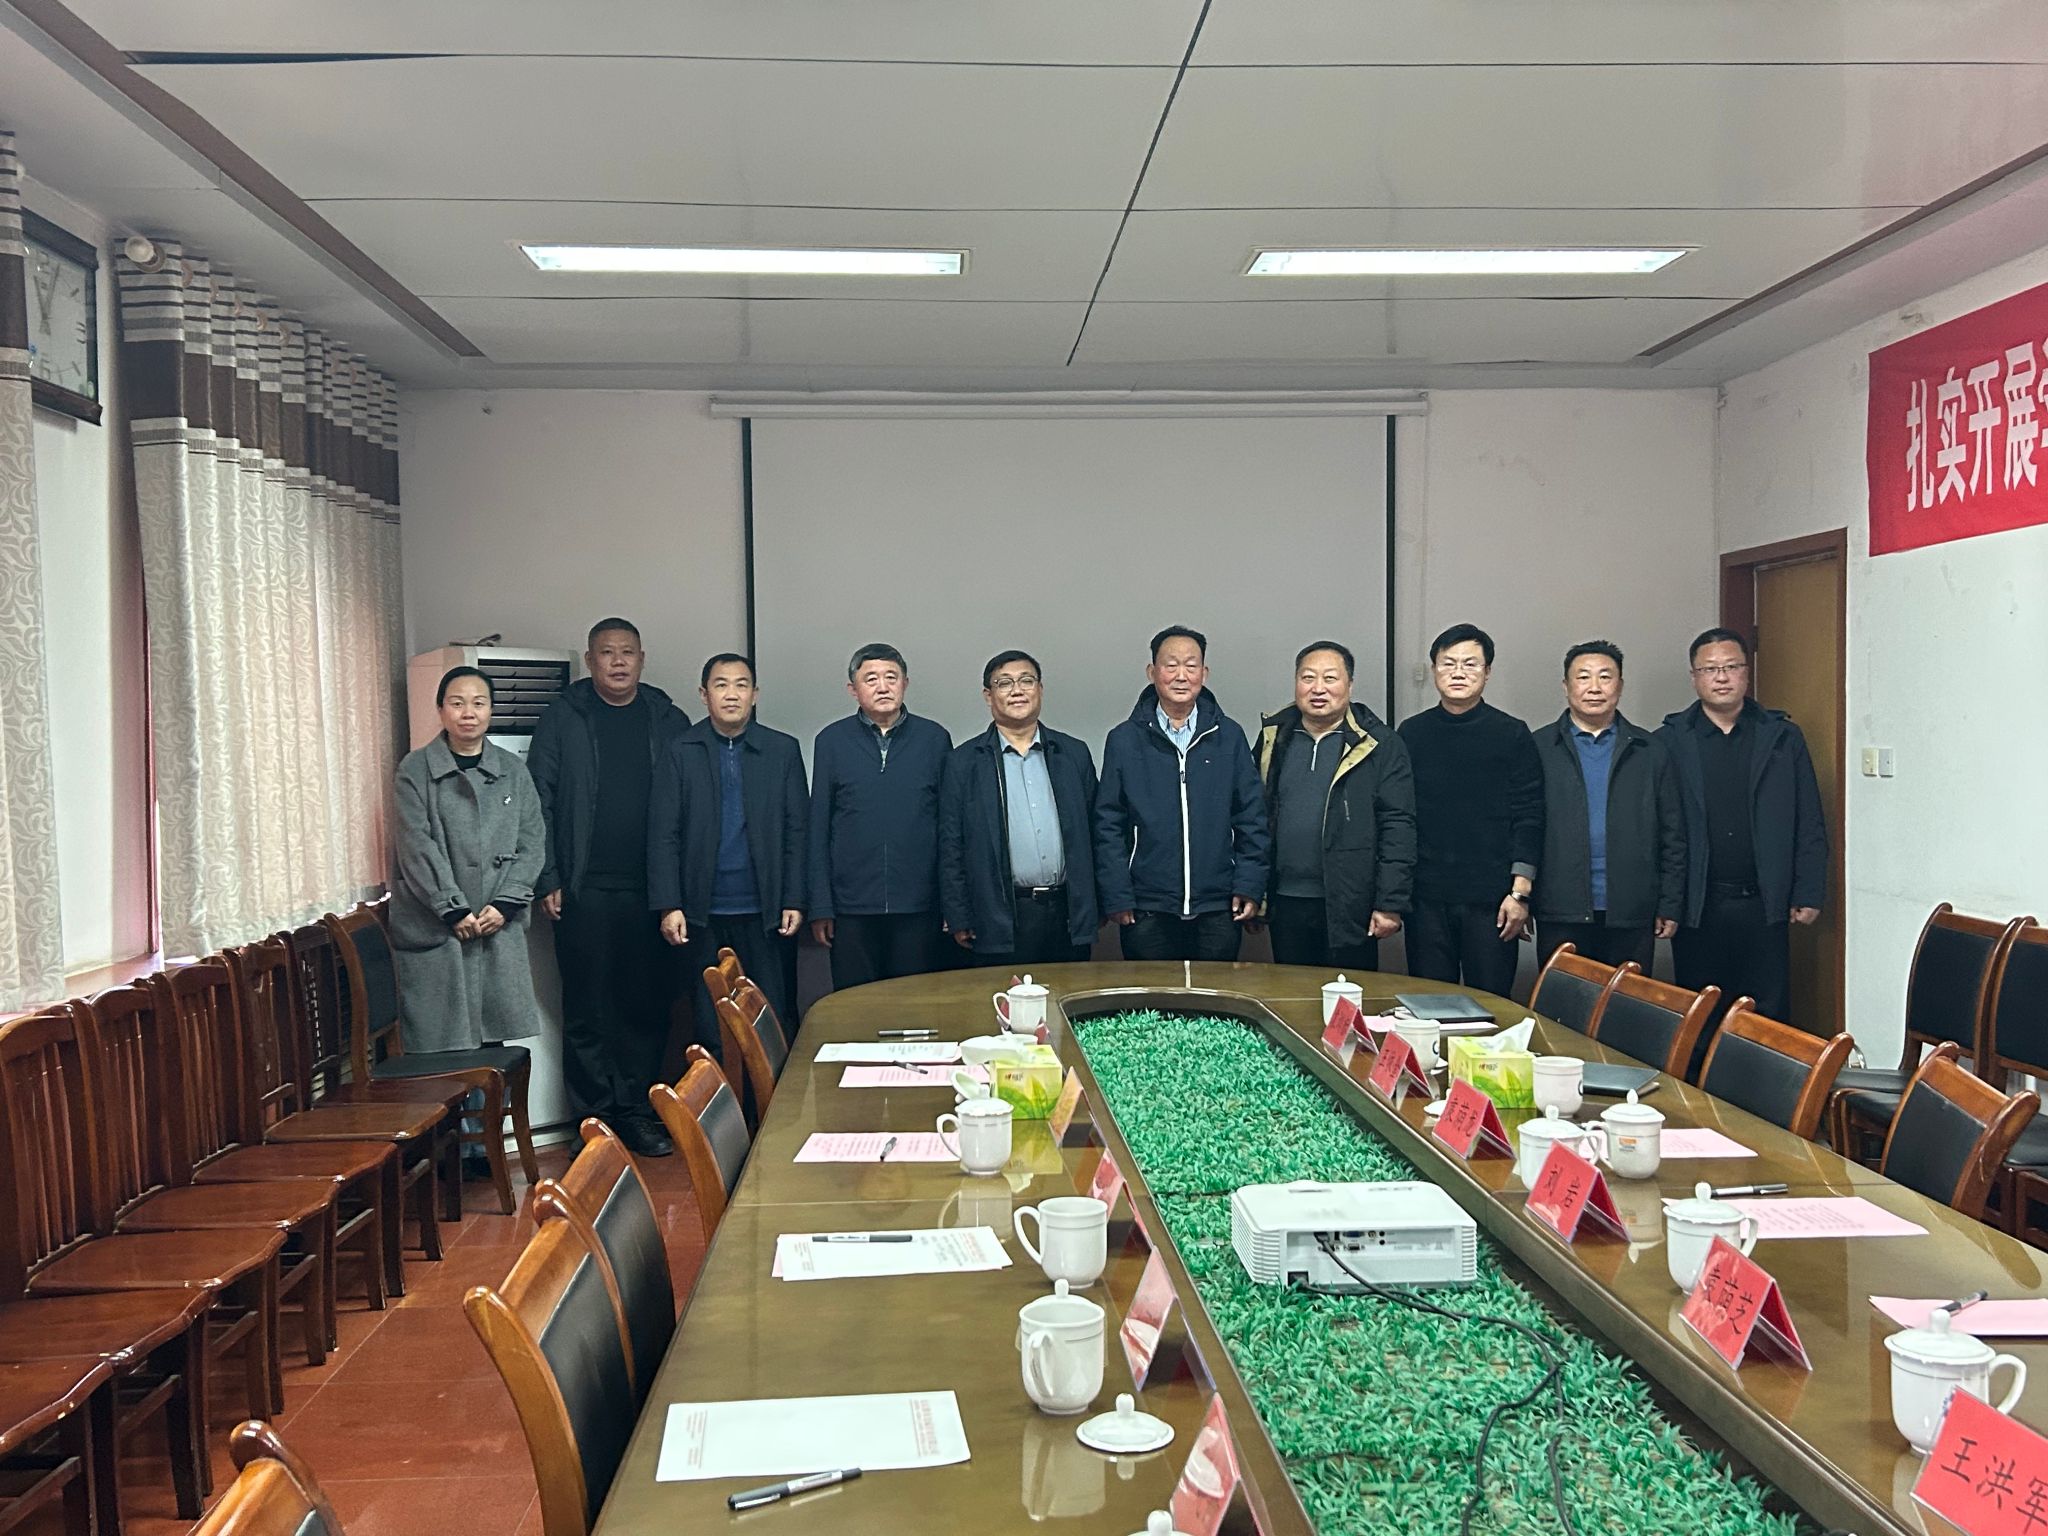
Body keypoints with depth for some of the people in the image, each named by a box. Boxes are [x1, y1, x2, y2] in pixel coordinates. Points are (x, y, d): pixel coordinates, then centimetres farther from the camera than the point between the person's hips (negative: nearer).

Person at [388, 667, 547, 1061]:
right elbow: (417, 846, -7)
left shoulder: (513, 770, 9)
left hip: (499, 926, 3)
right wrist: (454, 911, -12)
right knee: (440, 1045, -2)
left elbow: (532, 841, 5)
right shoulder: (415, 769, 0)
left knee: (493, 1038, 4)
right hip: (434, 927, -3)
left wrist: (505, 904, -7)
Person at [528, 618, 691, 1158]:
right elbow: (540, 802, 1)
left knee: (649, 1005, 4)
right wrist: (549, 881, -6)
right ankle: (598, 1116, 12)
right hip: (585, 892, -1)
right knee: (587, 1009, 3)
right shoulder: (562, 719, 4)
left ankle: (638, 1112, 15)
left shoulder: (668, 721, 9)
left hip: (652, 891, 2)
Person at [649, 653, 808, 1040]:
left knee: (776, 1020, 3)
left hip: (766, 911, 0)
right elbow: (663, 835, 0)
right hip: (704, 915, 0)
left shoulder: (783, 750, 6)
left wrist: (794, 901, -2)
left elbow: (797, 831, 5)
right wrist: (668, 906, -7)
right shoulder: (680, 753, 3)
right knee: (711, 1025, 6)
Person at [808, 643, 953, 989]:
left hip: (918, 908, 0)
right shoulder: (831, 741, 5)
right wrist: (821, 907, 0)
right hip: (852, 907, 0)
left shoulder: (935, 738, 5)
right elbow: (818, 827, 5)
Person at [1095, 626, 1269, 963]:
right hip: (1148, 913, -1)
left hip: (1218, 910, 1)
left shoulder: (1230, 736, 6)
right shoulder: (1124, 740, 2)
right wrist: (1116, 897, -3)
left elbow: (1251, 818, 7)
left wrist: (1250, 886, 0)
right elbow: (1108, 826, 2)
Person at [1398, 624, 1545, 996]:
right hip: (1426, 897, 2)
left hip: (1492, 899, -1)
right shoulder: (1412, 734, 7)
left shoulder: (1512, 734, 2)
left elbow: (1528, 818, 0)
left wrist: (1520, 891, -6)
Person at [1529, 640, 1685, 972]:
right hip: (1561, 915, -1)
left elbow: (1673, 837, 9)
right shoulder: (1538, 747, 4)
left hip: (1631, 917, 1)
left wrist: (1670, 906, 4)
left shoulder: (1651, 752, 10)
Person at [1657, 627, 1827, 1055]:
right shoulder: (1669, 742, 3)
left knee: (1769, 1021, 4)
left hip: (1764, 907, 1)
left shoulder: (1784, 738, 8)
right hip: (1696, 908, -1)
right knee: (1699, 1023, 6)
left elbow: (1810, 826, 8)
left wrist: (1808, 895, 2)